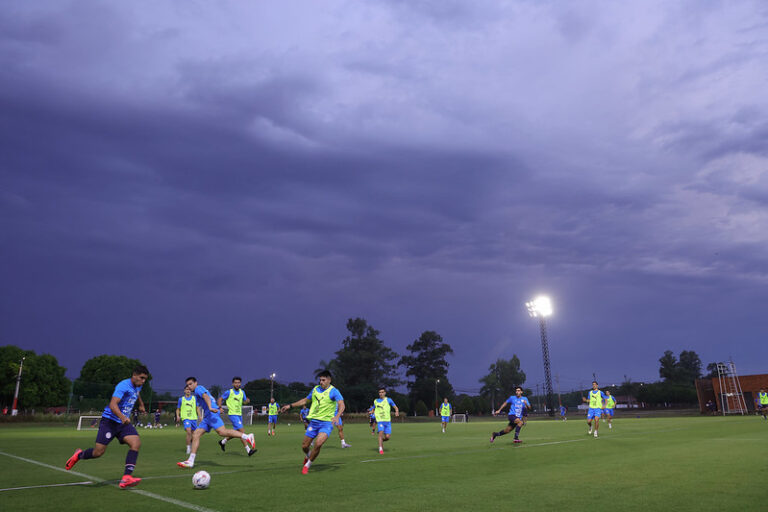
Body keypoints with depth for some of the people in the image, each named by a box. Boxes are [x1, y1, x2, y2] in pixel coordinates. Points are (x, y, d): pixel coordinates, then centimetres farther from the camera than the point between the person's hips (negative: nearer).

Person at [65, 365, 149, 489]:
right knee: (98, 452, -5)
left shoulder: (138, 386, 8)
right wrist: (122, 417, -47)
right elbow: (113, 404, -32)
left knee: (136, 443, -18)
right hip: (110, 420, -7)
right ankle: (79, 455, 32)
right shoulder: (123, 386, -20)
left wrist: (141, 404, 48)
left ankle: (126, 478, -21)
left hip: (124, 422, 7)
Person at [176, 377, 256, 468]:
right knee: (195, 435, 3)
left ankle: (248, 437, -29)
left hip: (211, 413, -10)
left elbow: (206, 396, -18)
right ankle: (190, 461, 1)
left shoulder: (198, 388, 1)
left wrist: (210, 408, -35)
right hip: (207, 416, 10)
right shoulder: (196, 392, 30)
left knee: (222, 432, -25)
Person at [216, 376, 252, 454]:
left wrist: (247, 401, -8)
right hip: (232, 414, -7)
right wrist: (220, 407, -16)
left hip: (239, 414, 7)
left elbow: (244, 401, 16)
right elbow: (220, 399, -1)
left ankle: (223, 442, 38)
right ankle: (248, 450, -15)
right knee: (242, 431, -15)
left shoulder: (242, 392, 9)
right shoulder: (229, 392, -7)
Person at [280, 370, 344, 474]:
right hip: (314, 421, 5)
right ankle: (308, 456, 40)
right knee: (304, 446, 3)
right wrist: (290, 406, 22)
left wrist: (337, 416, -40)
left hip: (326, 423, -5)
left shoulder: (333, 391, -9)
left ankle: (308, 464, 0)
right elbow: (305, 400, 25)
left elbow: (341, 405, -22)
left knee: (318, 444, -25)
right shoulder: (315, 389, 9)